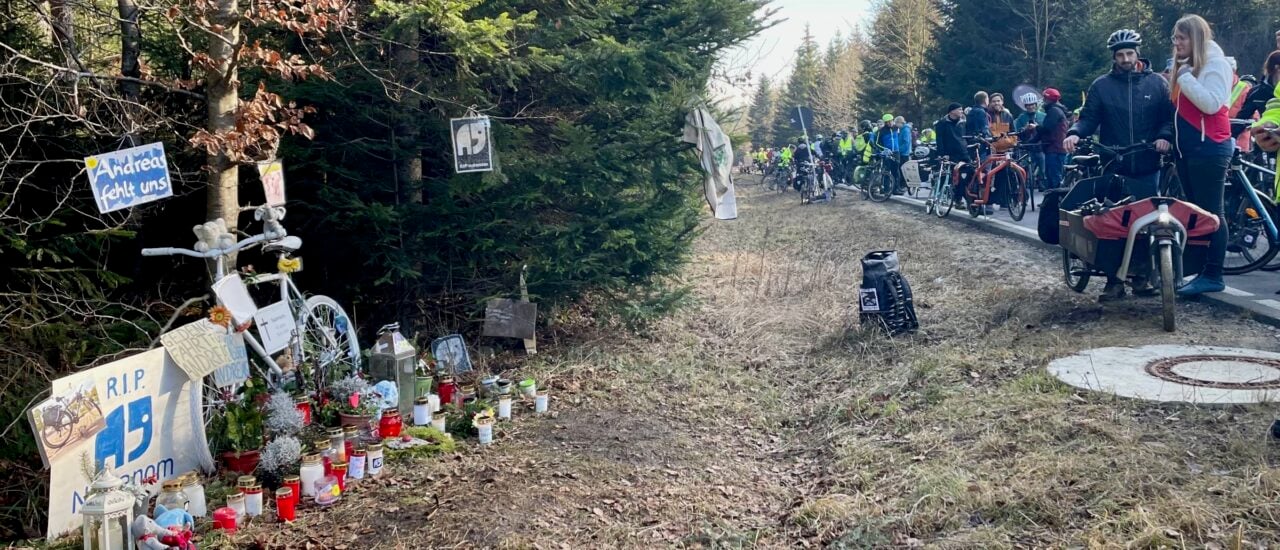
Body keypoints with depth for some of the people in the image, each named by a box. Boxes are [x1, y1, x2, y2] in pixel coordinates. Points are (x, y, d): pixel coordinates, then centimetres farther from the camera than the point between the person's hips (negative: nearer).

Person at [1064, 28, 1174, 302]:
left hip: (1147, 168, 1)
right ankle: (1114, 281, 3)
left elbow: (1170, 116, 5)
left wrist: (1165, 136, -14)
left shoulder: (1157, 83, 7)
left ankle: (1142, 277, 15)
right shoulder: (1101, 86, 6)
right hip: (1113, 168, 0)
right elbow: (1089, 118, 3)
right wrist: (1074, 133, -17)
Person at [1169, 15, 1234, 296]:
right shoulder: (1185, 65, 18)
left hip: (1209, 148, -9)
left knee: (1211, 213, -7)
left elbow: (1211, 103, -21)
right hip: (1187, 148, 9)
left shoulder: (1215, 63, -7)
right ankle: (1200, 270, 14)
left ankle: (1213, 276, -5)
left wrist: (1186, 78, -17)